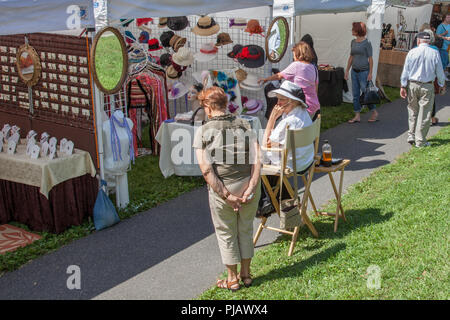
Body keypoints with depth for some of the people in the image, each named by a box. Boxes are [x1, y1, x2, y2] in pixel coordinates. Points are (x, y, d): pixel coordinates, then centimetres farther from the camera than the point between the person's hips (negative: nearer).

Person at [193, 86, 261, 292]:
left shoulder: (203, 131, -7)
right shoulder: (245, 125, 1)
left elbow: (206, 169, -15)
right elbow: (257, 158, -9)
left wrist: (226, 195, -13)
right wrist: (250, 188, -11)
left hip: (221, 190, -3)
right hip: (249, 186, 3)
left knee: (226, 234, 15)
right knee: (245, 230, 21)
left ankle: (232, 279, 28)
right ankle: (246, 274, 35)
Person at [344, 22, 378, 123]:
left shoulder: (367, 43, -10)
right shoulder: (353, 42, 9)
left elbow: (370, 59, -10)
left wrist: (370, 73, -14)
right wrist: (347, 71, 12)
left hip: (364, 71, -6)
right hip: (354, 72, 7)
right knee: (355, 94, 6)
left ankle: (375, 113, 17)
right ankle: (357, 116, 12)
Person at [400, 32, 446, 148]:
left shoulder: (412, 52, -2)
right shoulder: (435, 53, -4)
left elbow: (405, 70, -1)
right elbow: (440, 71, 5)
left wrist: (403, 86, 5)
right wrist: (441, 85, 19)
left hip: (412, 85, 2)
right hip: (427, 87, -2)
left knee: (413, 110, 17)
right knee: (424, 113, 3)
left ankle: (411, 135, 19)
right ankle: (420, 141, 6)